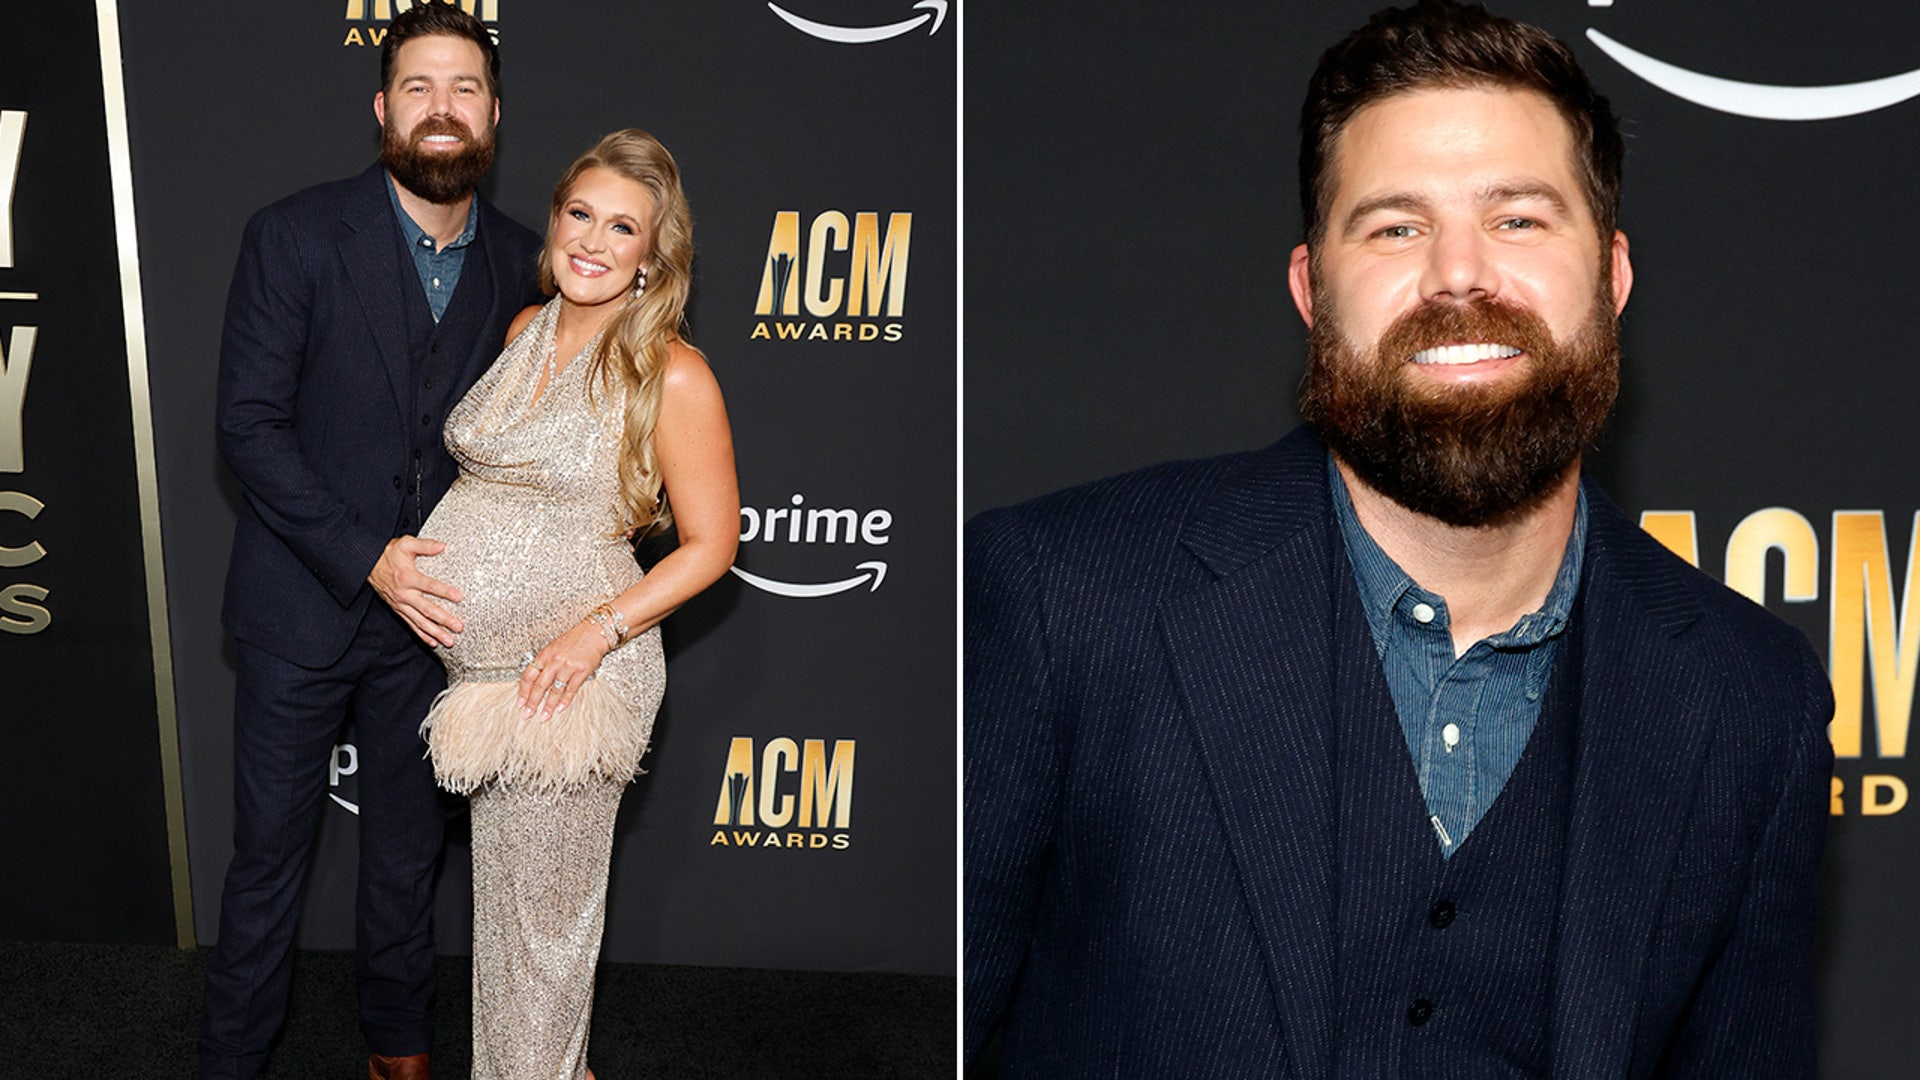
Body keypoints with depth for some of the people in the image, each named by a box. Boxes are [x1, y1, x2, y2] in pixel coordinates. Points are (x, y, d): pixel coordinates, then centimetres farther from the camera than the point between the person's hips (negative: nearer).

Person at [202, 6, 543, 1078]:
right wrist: (367, 558, -18)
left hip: (433, 608, 3)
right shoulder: (295, 236, -10)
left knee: (409, 852, 16)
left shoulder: (518, 262, 0)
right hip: (303, 607, -3)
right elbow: (250, 426, -12)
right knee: (270, 852, 8)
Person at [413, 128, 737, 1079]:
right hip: (474, 658, 6)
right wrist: (410, 552, 13)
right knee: (494, 877, 18)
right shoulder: (526, 330, 4)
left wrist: (600, 629, -20)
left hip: (575, 669, -6)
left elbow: (710, 543, -12)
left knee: (544, 895, 10)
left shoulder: (672, 376, -15)